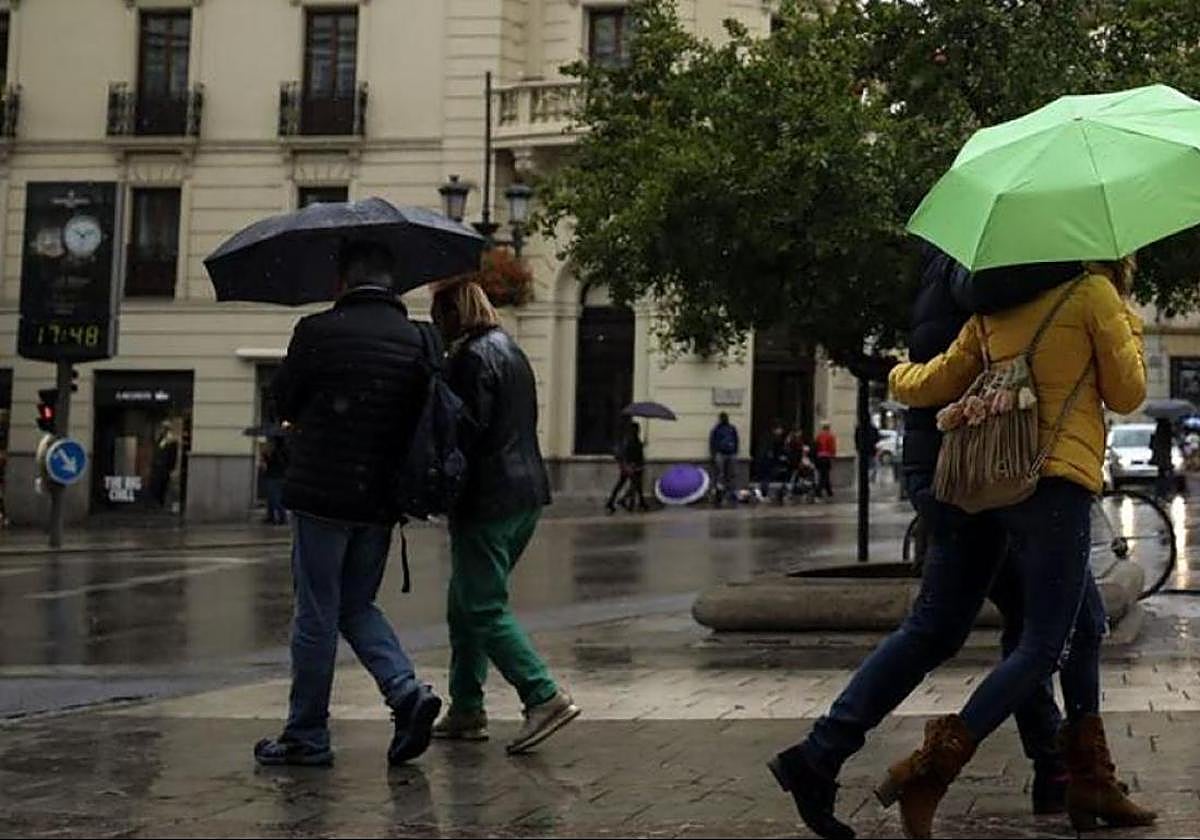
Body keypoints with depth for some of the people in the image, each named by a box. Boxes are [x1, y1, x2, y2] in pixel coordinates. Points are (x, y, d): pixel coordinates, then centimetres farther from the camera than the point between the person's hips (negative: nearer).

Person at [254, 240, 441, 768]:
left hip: (322, 493, -4)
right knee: (357, 606, 18)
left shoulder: (318, 332, -11)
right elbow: (424, 417, 8)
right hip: (381, 500, 5)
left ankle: (306, 735, 11)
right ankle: (407, 691, -1)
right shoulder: (417, 341, 2)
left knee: (316, 616, 4)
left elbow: (283, 401, 1)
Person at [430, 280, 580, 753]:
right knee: (466, 605, 15)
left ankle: (546, 698, -13)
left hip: (488, 500, -10)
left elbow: (467, 431, -18)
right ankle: (466, 710, 18)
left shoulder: (472, 357, -11)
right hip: (528, 491, 10)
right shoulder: (511, 351, 18)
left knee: (484, 609, -6)